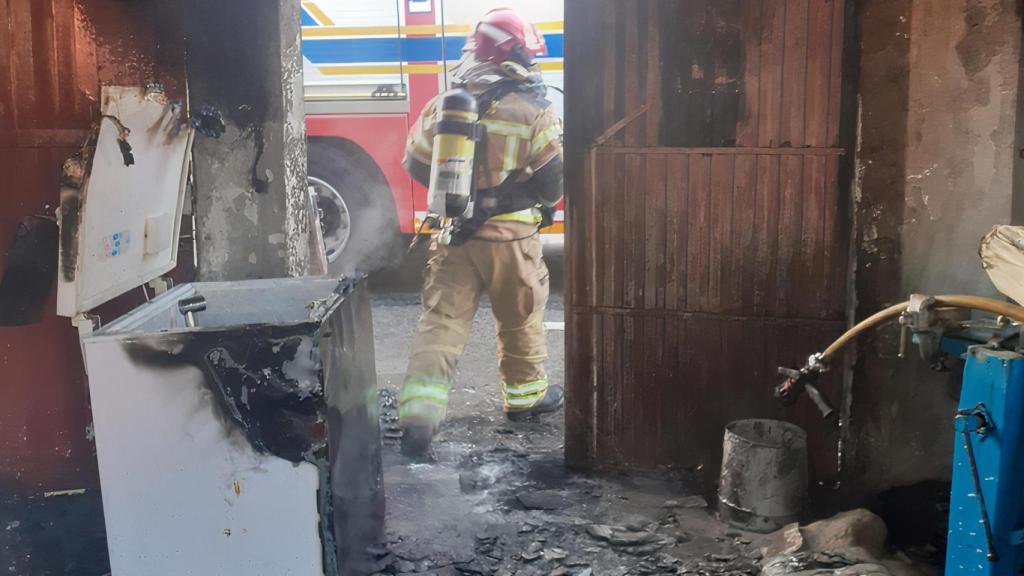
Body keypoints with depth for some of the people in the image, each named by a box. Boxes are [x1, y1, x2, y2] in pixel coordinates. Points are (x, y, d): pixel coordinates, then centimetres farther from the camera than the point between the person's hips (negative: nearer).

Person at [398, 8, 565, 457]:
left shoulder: (443, 105, 0)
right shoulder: (534, 112, -10)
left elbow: (416, 164, 9)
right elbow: (555, 181, -7)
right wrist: (542, 204, 16)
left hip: (453, 233, 3)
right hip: (510, 237, -2)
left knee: (442, 321, 4)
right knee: (520, 320, 17)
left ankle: (420, 411, -8)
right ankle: (525, 396, 34)